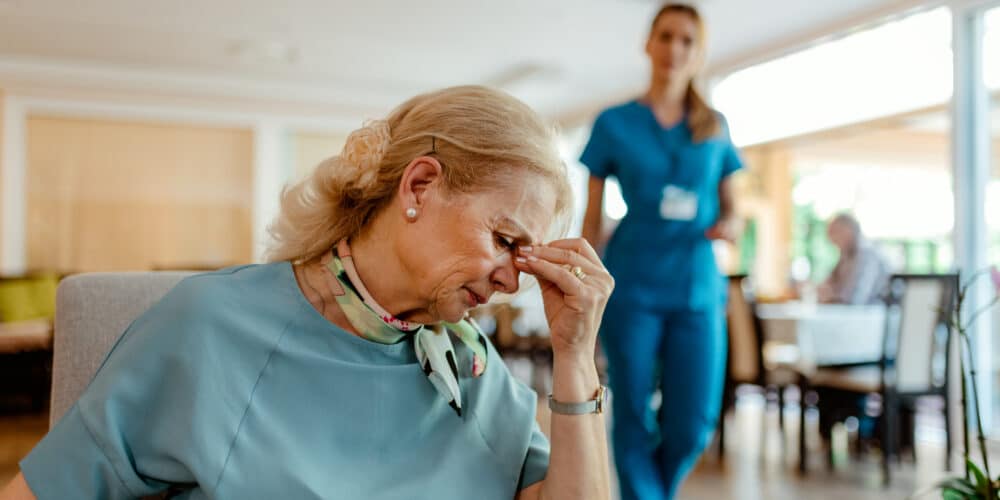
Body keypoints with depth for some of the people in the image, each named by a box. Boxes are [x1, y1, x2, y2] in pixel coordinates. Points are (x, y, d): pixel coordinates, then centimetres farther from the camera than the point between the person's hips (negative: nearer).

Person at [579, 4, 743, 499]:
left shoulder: (715, 126, 10)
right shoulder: (614, 122, 3)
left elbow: (729, 204, 16)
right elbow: (592, 217, 4)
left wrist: (728, 224, -8)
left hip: (697, 284, 2)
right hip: (631, 284, -2)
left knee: (694, 424, 1)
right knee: (634, 417, 2)